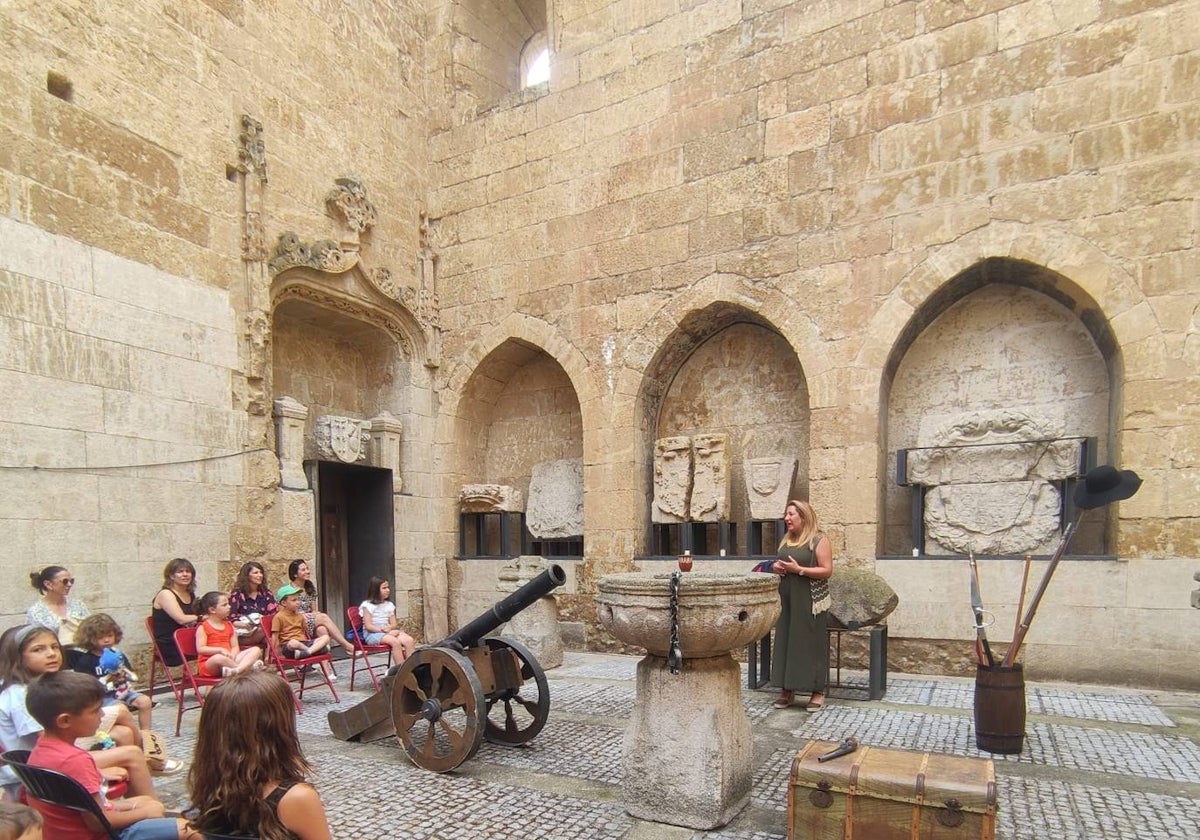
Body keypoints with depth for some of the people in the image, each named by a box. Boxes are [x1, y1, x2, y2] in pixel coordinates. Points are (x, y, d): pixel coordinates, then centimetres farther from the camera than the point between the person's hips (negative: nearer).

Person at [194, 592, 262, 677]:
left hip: (228, 658, 6)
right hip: (209, 664, -6)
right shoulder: (203, 627, -1)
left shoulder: (229, 625, 15)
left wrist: (232, 656, -14)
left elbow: (235, 647, 9)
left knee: (256, 650, -15)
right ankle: (248, 667, -30)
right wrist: (220, 650, -25)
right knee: (219, 658, -43)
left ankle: (236, 670, -44)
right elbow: (200, 649, -12)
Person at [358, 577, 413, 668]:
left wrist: (389, 628, -13)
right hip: (372, 634, -6)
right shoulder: (367, 605, -2)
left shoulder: (389, 605, 16)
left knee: (409, 640, -25)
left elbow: (394, 624, 11)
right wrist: (382, 630, -21)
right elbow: (368, 626, -9)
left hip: (388, 632, 6)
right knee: (395, 641, -35)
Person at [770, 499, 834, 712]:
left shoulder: (819, 540, -8)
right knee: (785, 642, 7)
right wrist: (776, 568, 2)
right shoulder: (785, 539, 14)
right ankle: (787, 689, 16)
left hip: (809, 601, -7)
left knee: (812, 643, -2)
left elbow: (827, 570, -13)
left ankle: (818, 692, 9)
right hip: (786, 600, 7)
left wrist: (799, 570, -20)